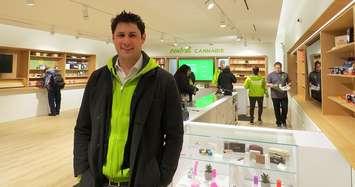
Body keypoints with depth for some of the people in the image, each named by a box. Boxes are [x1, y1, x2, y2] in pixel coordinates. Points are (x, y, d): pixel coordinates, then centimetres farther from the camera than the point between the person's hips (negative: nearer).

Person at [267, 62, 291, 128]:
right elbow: (267, 84, 1)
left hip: (284, 95, 2)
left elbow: (289, 82, 17)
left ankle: (283, 121, 24)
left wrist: (288, 85, -6)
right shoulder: (270, 75, 3)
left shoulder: (285, 74, 10)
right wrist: (271, 85, -20)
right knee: (277, 110, 5)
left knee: (285, 109, 2)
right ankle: (278, 123, 19)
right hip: (275, 96, -2)